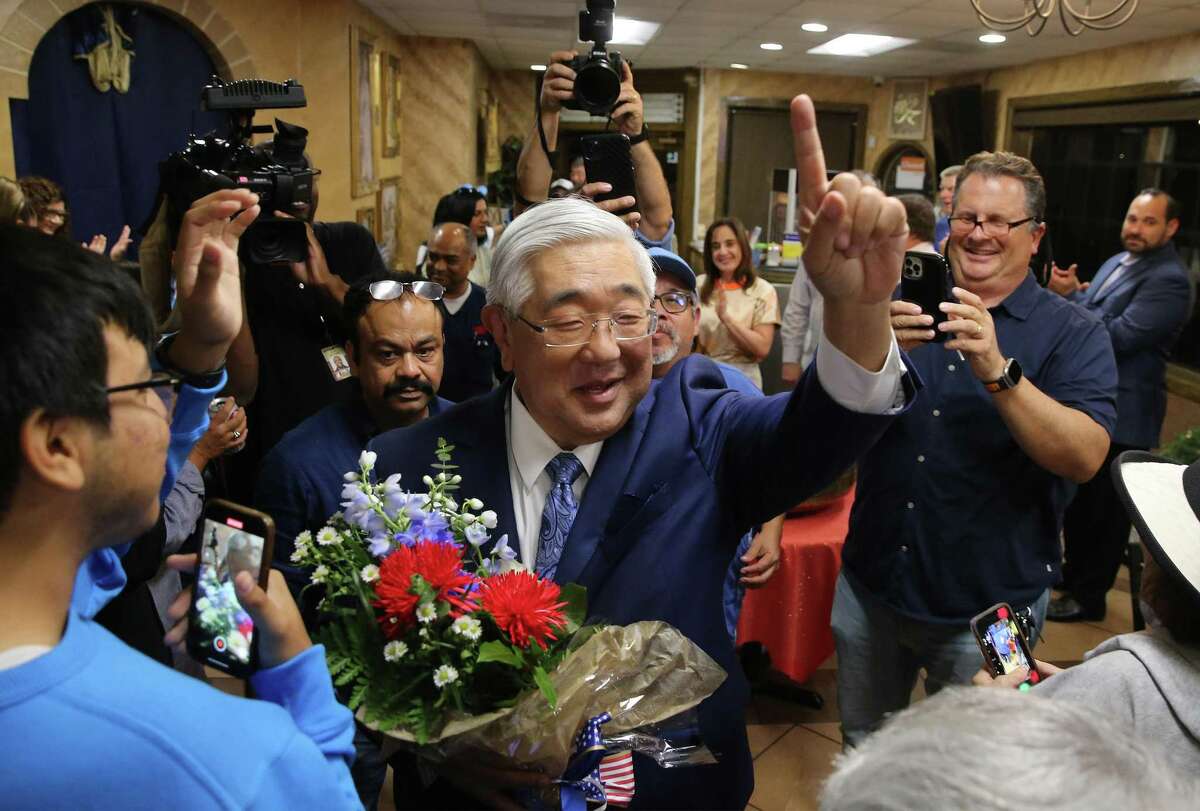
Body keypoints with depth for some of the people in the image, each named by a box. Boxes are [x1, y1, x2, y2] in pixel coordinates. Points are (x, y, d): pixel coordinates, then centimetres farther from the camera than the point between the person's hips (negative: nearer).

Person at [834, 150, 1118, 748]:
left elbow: (1085, 457, -20)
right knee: (862, 753, 21)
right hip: (872, 582, 3)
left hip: (989, 605, -2)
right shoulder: (905, 307, 2)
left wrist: (996, 370, -33)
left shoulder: (1074, 334, -5)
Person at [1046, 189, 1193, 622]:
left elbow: (1117, 336, -27)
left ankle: (1090, 595, 20)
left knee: (1104, 508, 5)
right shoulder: (1117, 262, 10)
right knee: (1077, 497, 22)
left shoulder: (1169, 281, -19)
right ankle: (1074, 573, 40)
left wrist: (1072, 295, -17)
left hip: (1121, 414, -9)